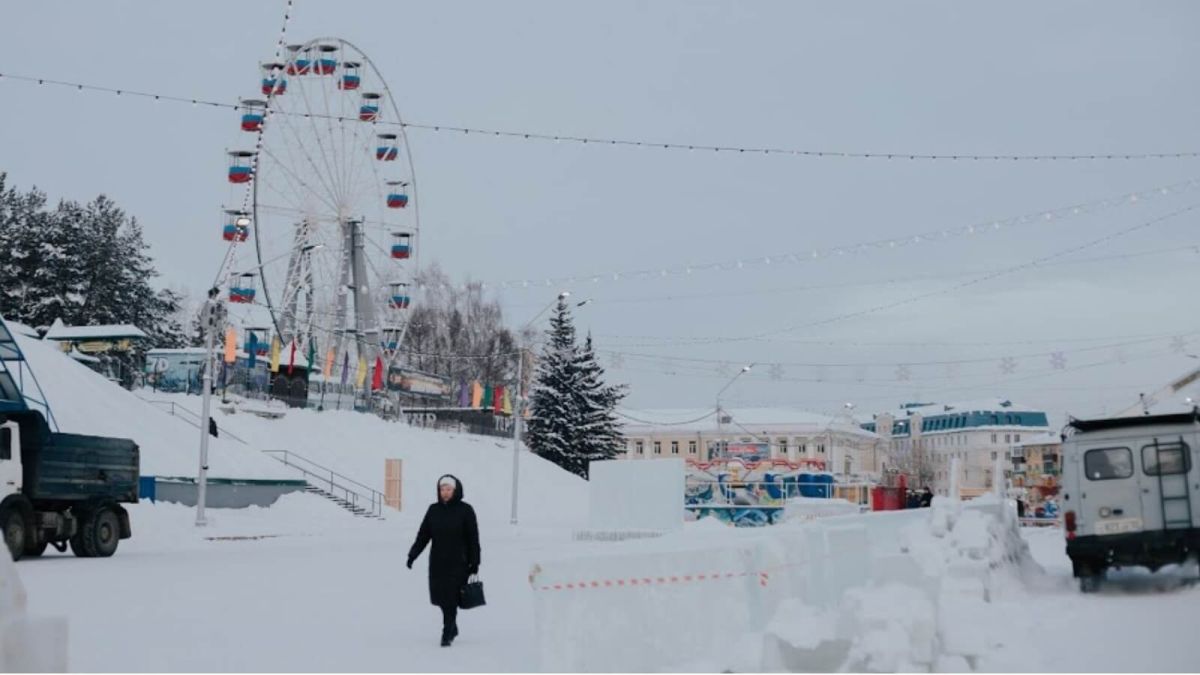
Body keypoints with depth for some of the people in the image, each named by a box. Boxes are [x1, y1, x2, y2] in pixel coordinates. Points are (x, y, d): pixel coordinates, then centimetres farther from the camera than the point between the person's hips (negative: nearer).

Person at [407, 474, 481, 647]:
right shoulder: (434, 510, 7)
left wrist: (474, 562, -4)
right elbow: (423, 535, 8)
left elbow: (473, 539, -2)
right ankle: (452, 628, 28)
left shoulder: (465, 510, -3)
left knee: (450, 599, -7)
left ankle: (447, 633, 0)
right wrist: (412, 555, -2)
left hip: (458, 563, -4)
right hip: (437, 563, 4)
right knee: (440, 598, 8)